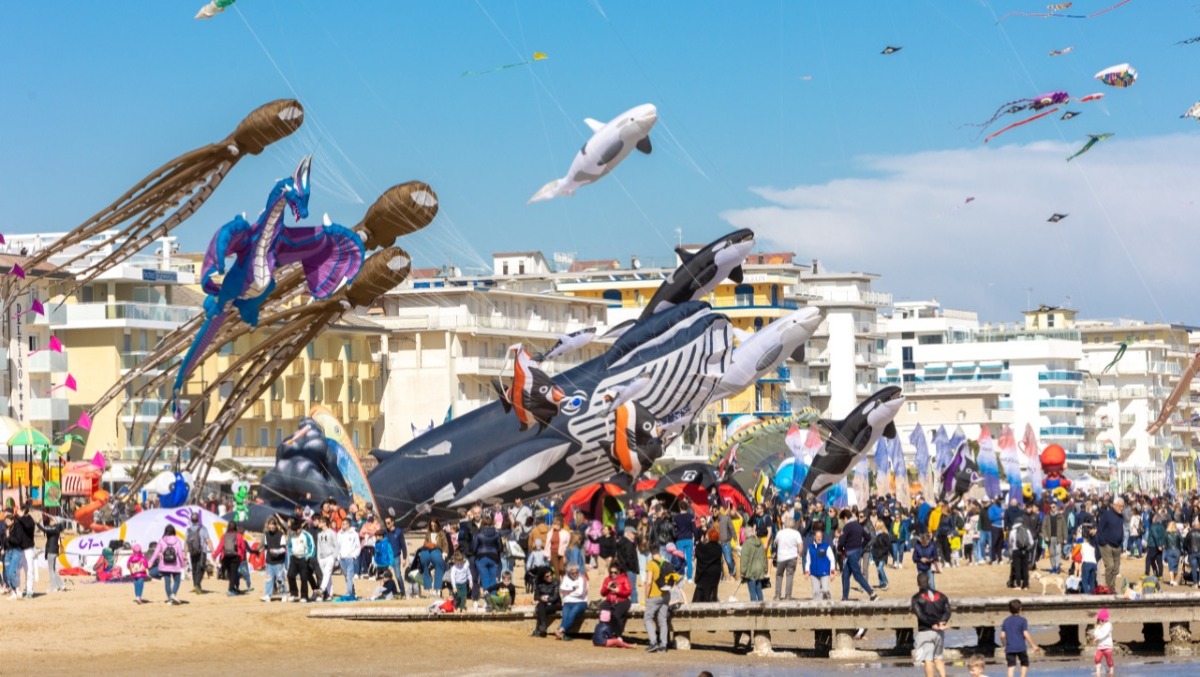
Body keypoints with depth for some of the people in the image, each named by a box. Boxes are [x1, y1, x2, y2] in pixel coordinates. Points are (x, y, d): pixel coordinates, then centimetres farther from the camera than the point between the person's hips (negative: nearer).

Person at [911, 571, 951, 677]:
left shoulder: (917, 598, -5)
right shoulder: (940, 596, 9)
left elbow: (919, 614, -16)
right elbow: (947, 610, -3)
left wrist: (933, 624, -13)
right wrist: (941, 622, -15)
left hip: (925, 631, -4)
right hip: (939, 632, 4)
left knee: (928, 660, -3)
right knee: (938, 657, 18)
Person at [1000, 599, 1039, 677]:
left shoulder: (1006, 621, 8)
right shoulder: (1022, 620, -3)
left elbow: (1002, 635, 5)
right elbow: (1025, 634, -10)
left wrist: (1004, 645, 20)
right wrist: (1032, 645, -2)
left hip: (1009, 648, 3)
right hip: (1021, 647, -3)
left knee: (1011, 666, 0)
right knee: (1025, 664, 15)